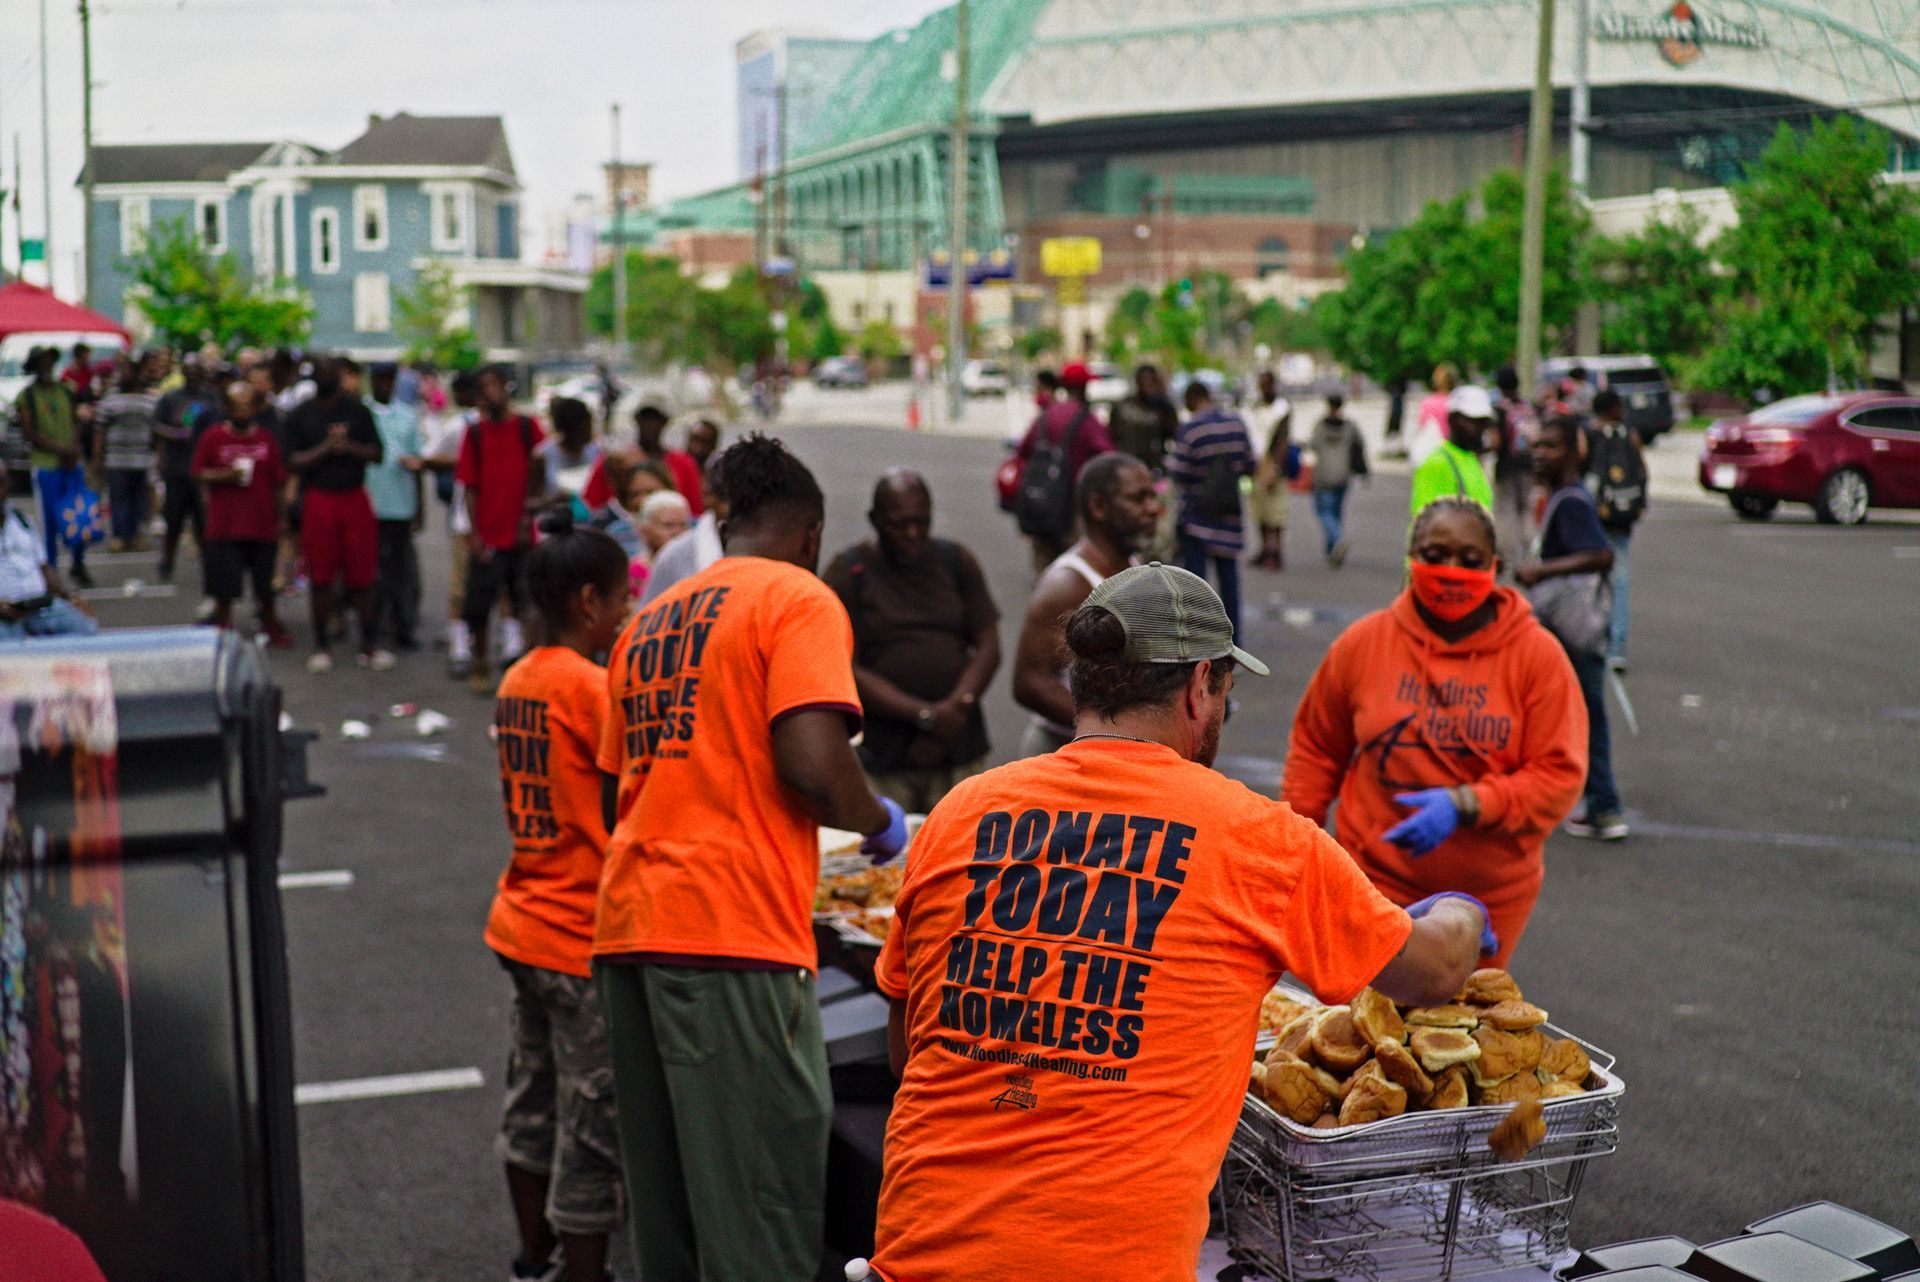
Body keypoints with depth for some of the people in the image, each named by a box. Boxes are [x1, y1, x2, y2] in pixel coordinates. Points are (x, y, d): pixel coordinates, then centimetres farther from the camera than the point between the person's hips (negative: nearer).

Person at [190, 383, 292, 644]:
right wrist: (224, 476, -16)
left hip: (262, 523, 2)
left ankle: (270, 627, 28)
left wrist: (280, 519, 5)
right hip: (224, 523, -2)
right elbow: (197, 474, 2)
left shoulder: (267, 439, 6)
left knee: (267, 585, 10)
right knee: (224, 586, -1)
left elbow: (279, 483, 9)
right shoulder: (212, 437, 0)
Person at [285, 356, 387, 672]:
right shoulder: (300, 415, 2)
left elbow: (377, 454, 5)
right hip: (318, 500, -1)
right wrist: (326, 448, -15)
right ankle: (322, 645, 12)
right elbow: (293, 462, -4)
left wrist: (348, 447, -12)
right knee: (320, 575, 2)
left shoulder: (357, 410, 6)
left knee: (362, 574, 2)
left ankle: (370, 645, 11)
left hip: (355, 498, 1)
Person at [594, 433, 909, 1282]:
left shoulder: (648, 621, 21)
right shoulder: (798, 599, 0)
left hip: (628, 926, 8)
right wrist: (879, 825, 5)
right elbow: (813, 762, -14)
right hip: (732, 928, -7)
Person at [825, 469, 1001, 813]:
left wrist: (958, 706, -8)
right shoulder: (848, 574, 1)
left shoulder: (957, 562, 12)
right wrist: (927, 716, -13)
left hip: (959, 753, 3)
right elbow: (848, 672, -6)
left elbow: (989, 648, 9)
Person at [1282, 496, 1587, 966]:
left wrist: (1463, 805, -22)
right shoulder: (1362, 643, -1)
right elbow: (1315, 748, 9)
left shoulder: (1538, 654, -5)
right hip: (1376, 882, 0)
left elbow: (1561, 774, -10)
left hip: (1492, 898, 0)